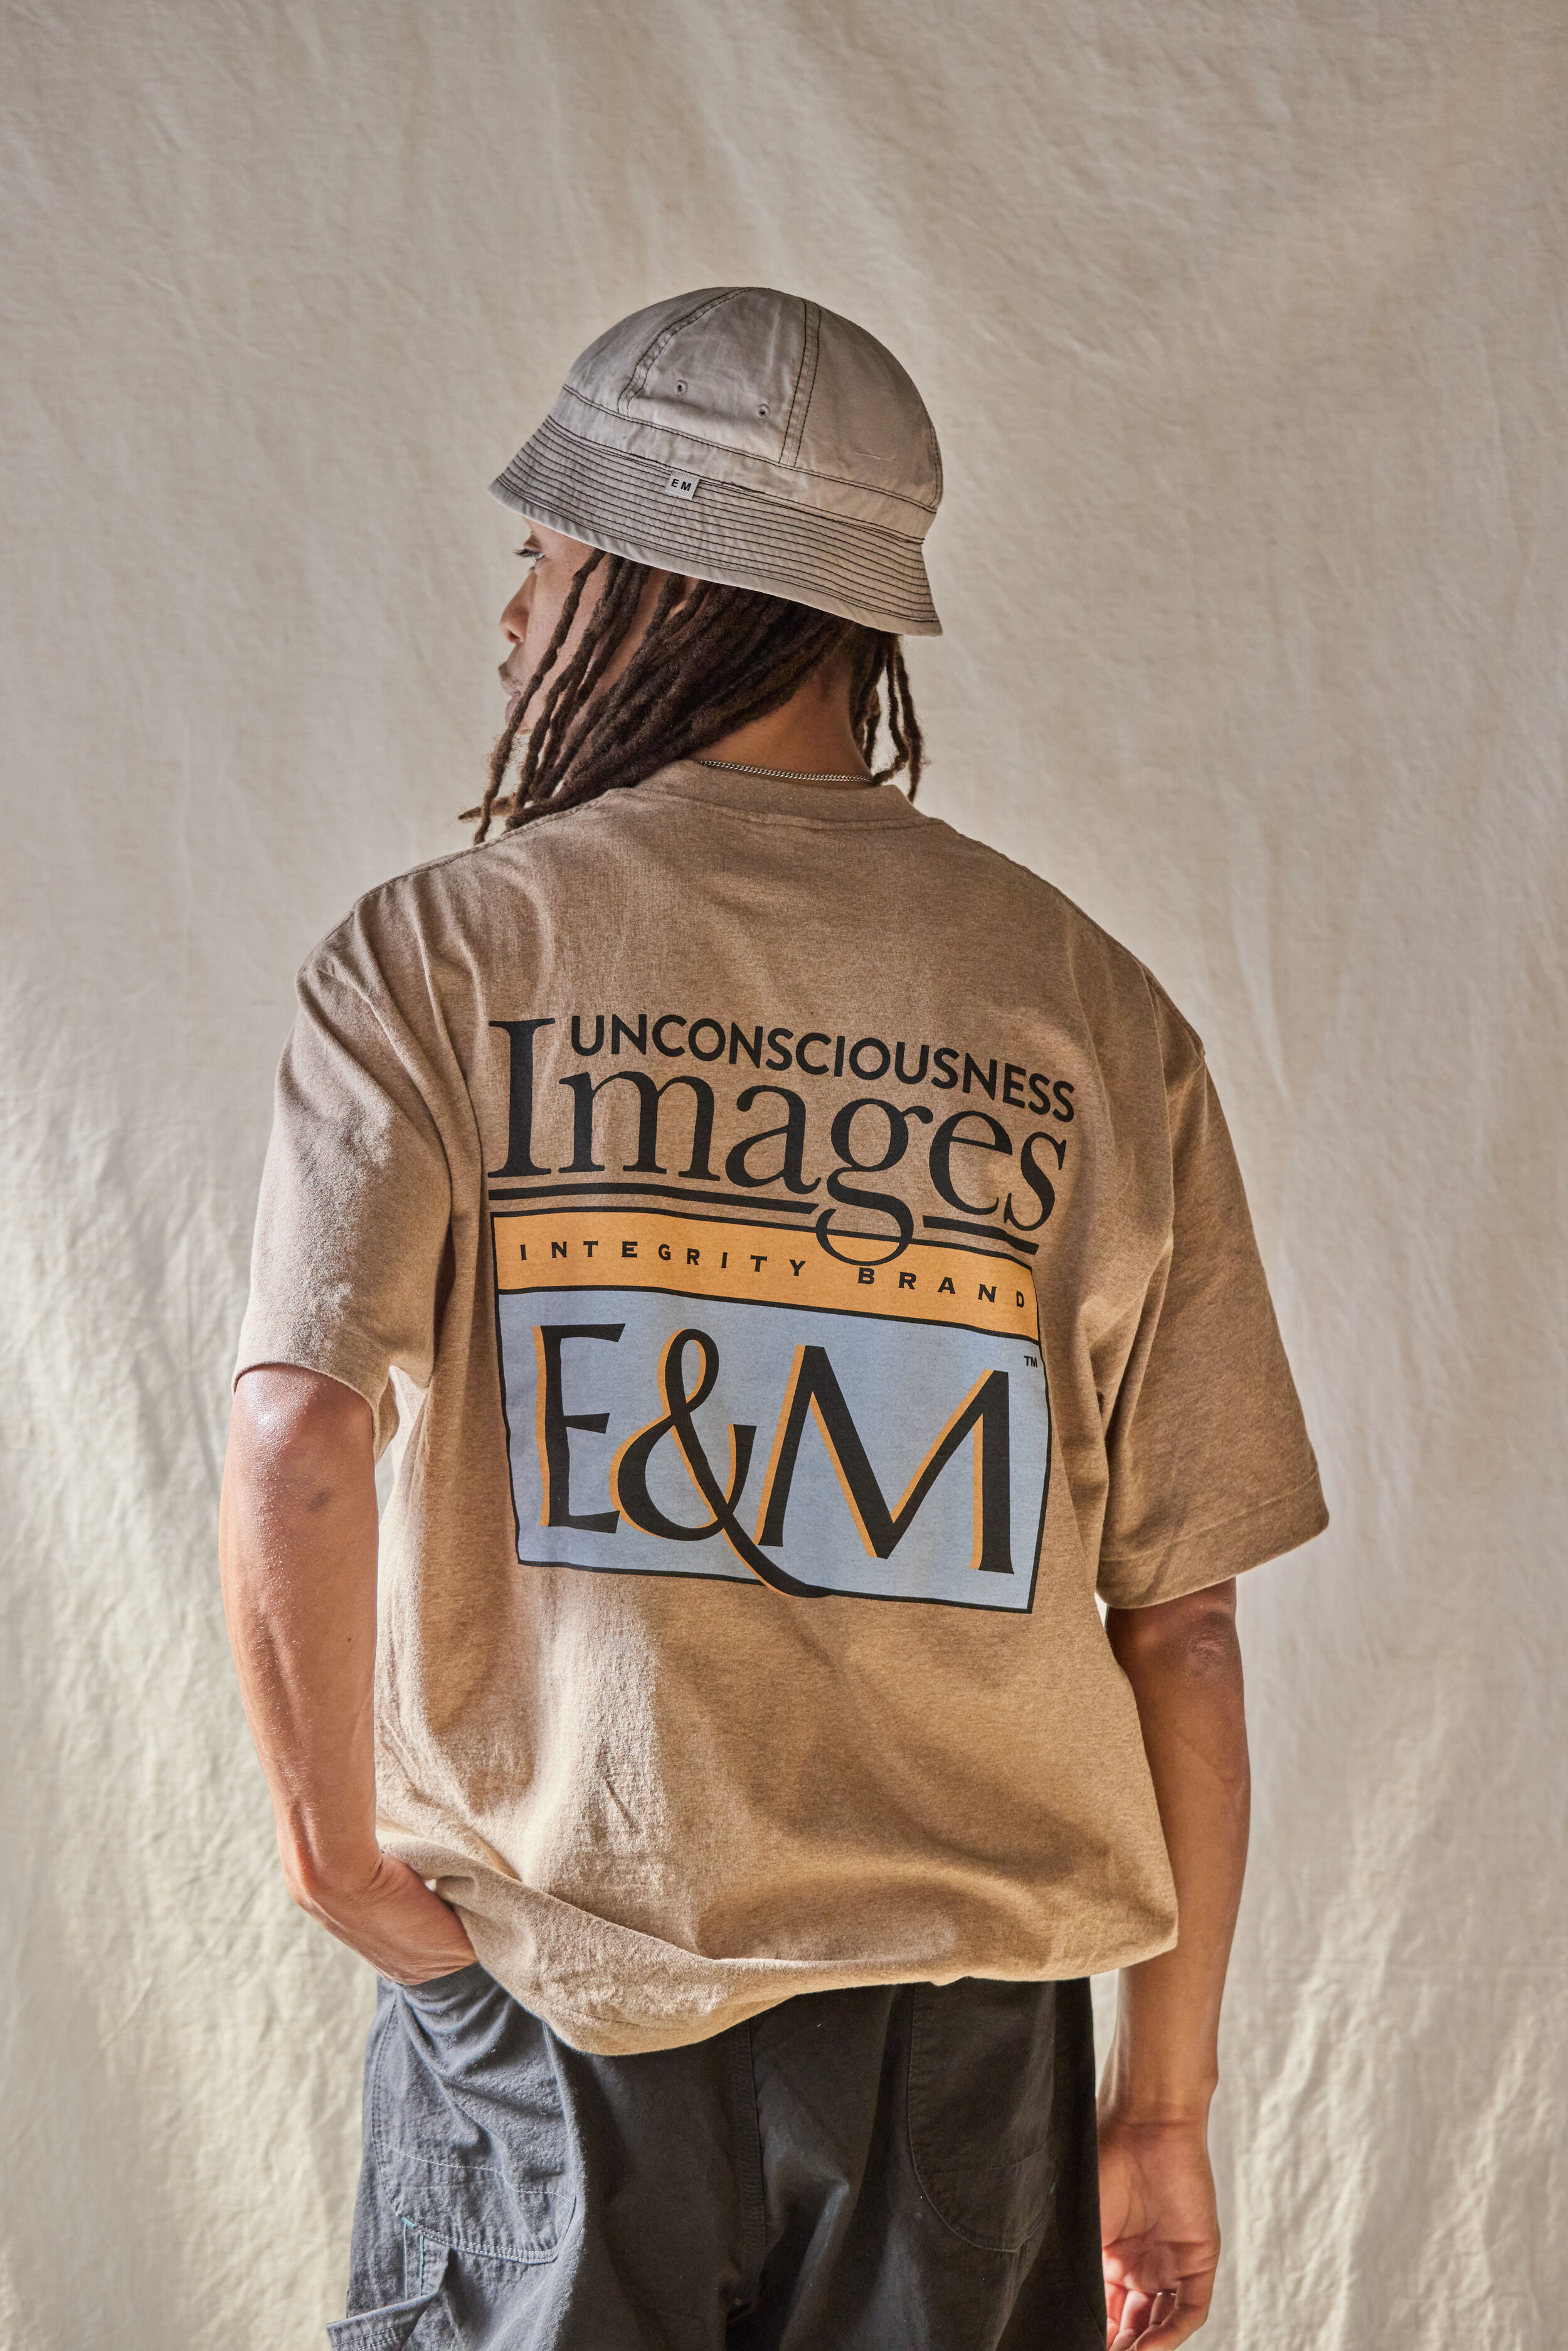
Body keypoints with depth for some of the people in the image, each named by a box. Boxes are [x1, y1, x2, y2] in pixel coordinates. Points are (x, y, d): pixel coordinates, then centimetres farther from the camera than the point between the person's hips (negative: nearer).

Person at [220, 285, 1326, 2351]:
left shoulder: (438, 956, -5)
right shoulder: (1094, 1009, 1)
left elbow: (301, 1441, -21)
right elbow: (1184, 1619, 1)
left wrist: (332, 1846, -4)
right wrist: (1169, 2101, 9)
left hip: (548, 1989, -1)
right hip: (970, 2012, 2)